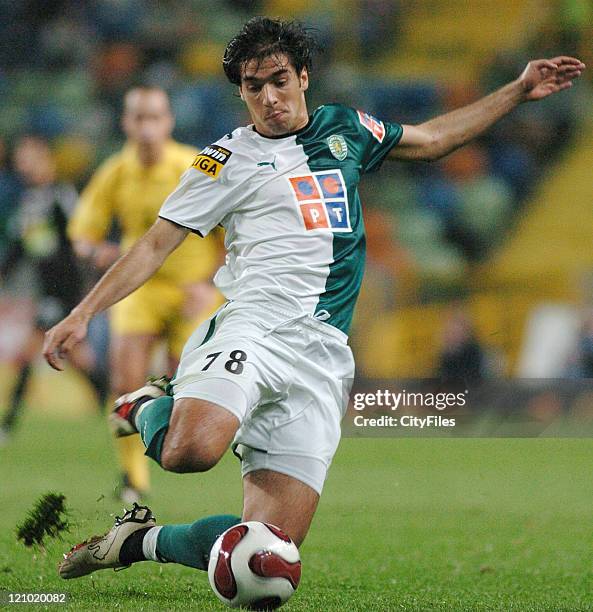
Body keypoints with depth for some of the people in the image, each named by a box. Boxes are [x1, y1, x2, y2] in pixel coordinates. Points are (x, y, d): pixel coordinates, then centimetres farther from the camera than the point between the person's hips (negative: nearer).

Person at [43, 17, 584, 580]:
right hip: (255, 328, -3)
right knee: (192, 450, -36)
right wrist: (83, 313, -3)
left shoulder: (342, 129, 22)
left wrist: (520, 90, 36)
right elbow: (157, 243, 7)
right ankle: (150, 410, 0)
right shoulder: (229, 159, 9)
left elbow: (432, 140, 37)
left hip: (323, 357, 4)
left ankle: (141, 540, 12)